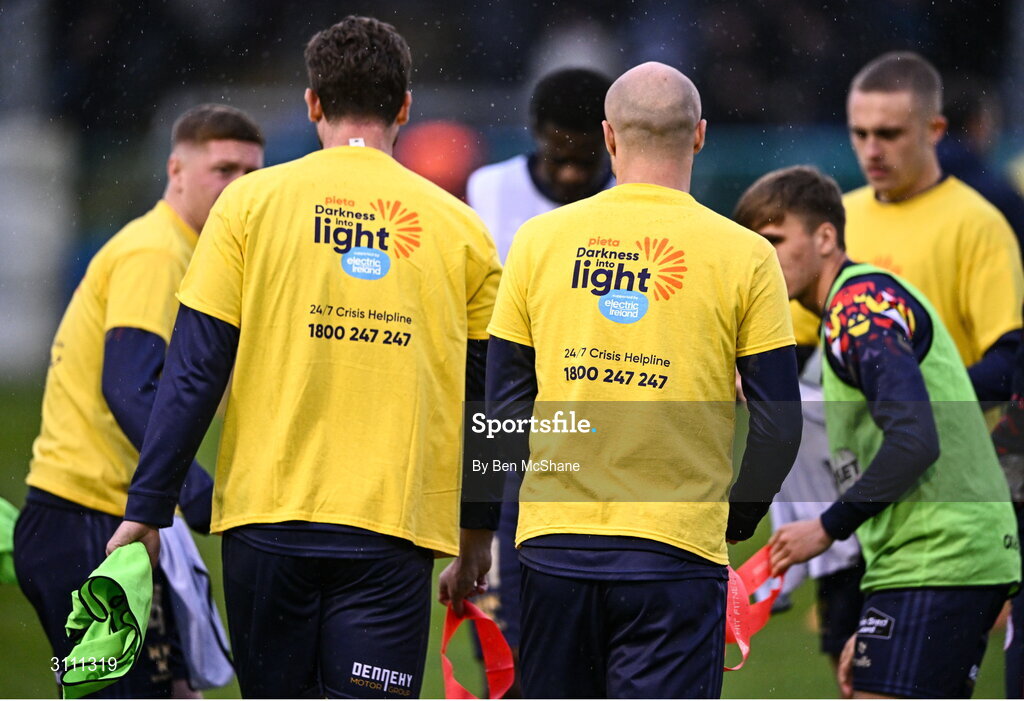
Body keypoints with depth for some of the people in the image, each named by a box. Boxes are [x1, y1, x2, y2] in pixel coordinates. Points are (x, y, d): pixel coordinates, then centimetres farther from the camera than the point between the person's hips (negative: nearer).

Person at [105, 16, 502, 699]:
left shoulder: (251, 202, 2)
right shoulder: (459, 227, 5)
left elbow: (194, 373, -2)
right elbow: (489, 403, 9)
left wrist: (147, 511, 2)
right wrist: (478, 536, 19)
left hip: (268, 520, 1)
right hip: (393, 533, 0)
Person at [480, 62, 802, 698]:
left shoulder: (539, 240, 4)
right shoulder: (745, 256, -3)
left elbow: (505, 399, 8)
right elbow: (779, 424, -3)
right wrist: (738, 515, 14)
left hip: (554, 542, 3)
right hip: (677, 551, -3)